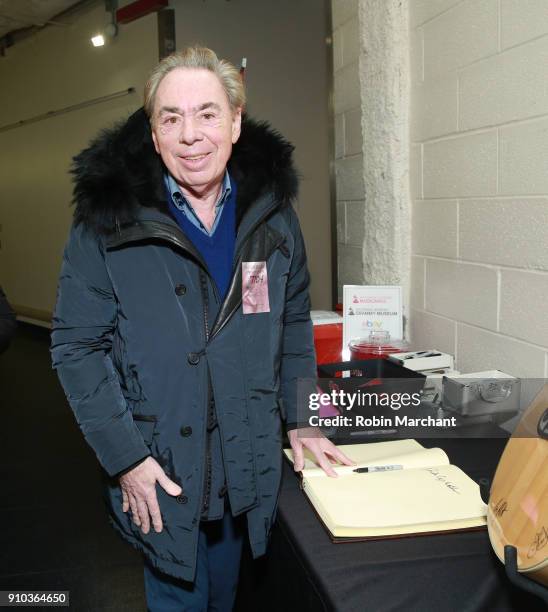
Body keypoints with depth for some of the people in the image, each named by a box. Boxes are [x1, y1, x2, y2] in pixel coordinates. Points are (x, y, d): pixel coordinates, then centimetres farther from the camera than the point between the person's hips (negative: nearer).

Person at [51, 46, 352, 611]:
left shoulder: (271, 209, -2)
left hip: (249, 465, 4)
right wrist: (125, 458, -16)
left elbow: (293, 323, 7)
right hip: (158, 469, -3)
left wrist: (301, 421, 3)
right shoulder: (109, 219, -13)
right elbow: (77, 347, -11)